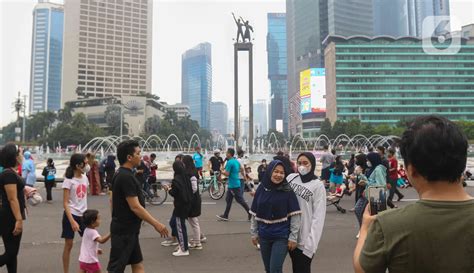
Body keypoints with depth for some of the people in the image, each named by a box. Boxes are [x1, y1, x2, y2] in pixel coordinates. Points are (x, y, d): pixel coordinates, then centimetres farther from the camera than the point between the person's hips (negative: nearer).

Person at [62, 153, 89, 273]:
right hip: (71, 215, -6)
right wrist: (72, 221, -22)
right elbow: (65, 203, -15)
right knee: (69, 245, 4)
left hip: (83, 215, 6)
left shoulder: (85, 178, 4)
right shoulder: (69, 180, -14)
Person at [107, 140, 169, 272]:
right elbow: (135, 207, -24)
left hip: (127, 230, 10)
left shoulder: (121, 174, 10)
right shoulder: (126, 177, -22)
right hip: (124, 231, -10)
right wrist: (156, 224, -19)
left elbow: (113, 200, 17)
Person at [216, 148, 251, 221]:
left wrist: (222, 171, -3)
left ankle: (250, 213, 4)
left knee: (240, 200, -2)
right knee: (228, 200, 14)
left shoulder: (229, 162, -18)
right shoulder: (237, 161, 9)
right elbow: (240, 170, 20)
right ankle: (225, 216, 20)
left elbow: (227, 174, -21)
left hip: (233, 185, -10)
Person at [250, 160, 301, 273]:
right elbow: (254, 214, 5)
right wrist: (254, 233, 7)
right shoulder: (261, 189, -2)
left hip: (281, 237, -4)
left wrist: (293, 237, -11)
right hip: (264, 236, 4)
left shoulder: (288, 191, -11)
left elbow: (295, 215, -10)